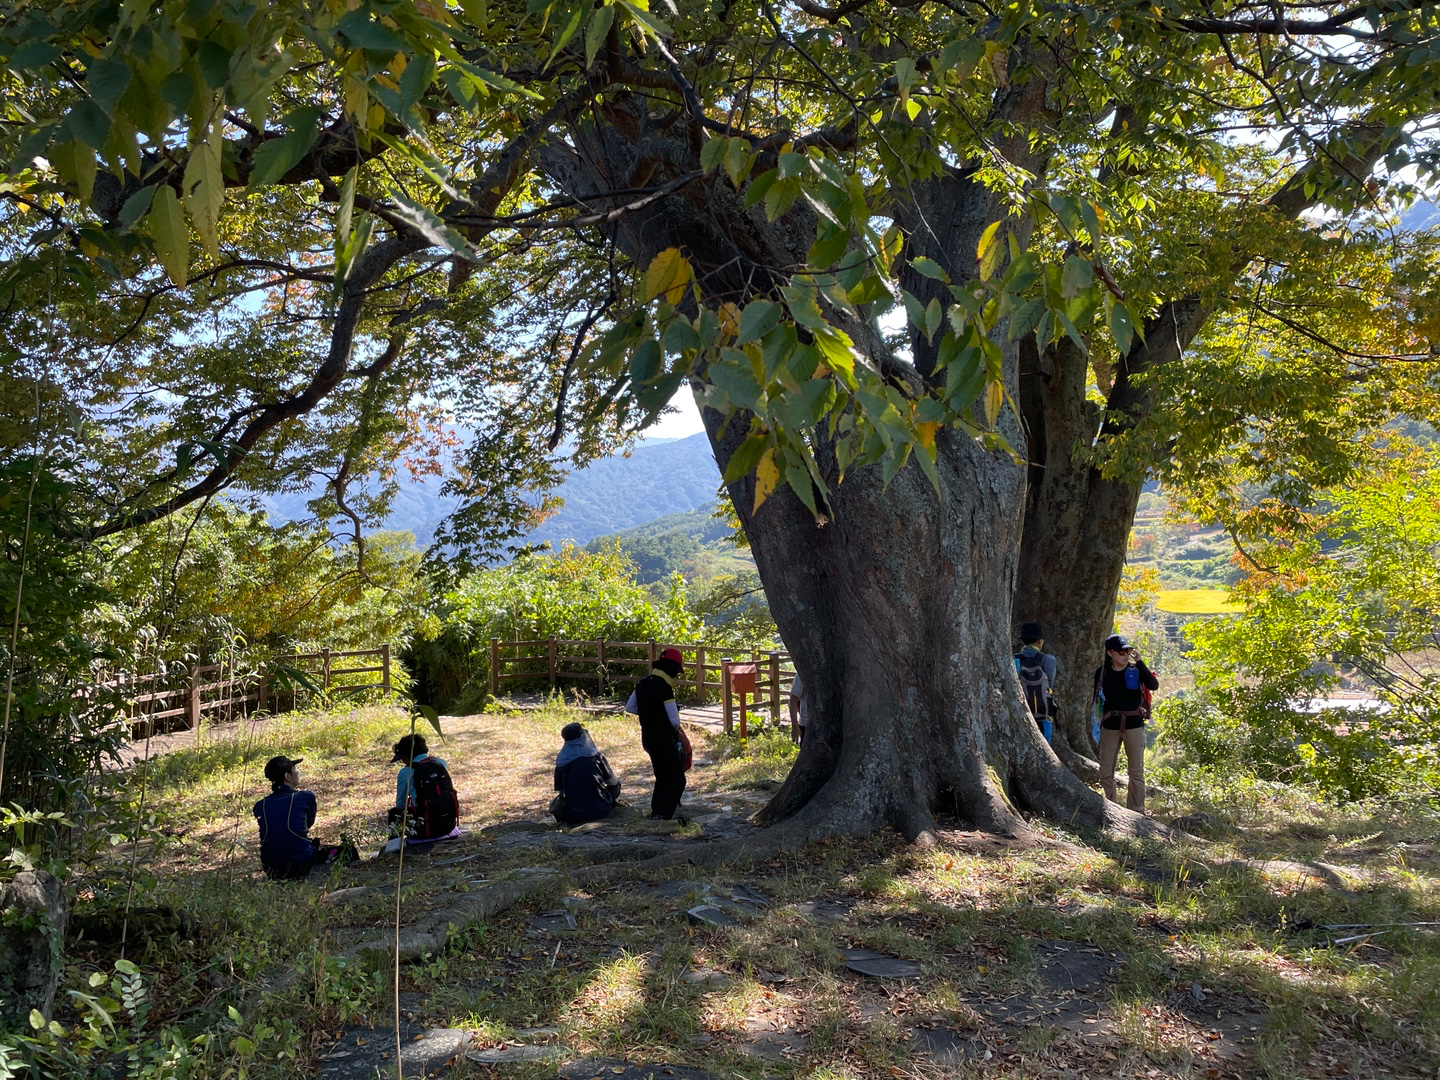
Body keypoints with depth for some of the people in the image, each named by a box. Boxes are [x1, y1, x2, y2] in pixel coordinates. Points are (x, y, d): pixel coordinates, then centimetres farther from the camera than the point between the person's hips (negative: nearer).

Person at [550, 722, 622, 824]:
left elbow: (559, 788, 6)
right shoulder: (594, 755, -9)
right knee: (616, 784, 21)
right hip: (599, 810, -2)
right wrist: (617, 780, 27)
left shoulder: (561, 759, -3)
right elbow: (612, 781, 2)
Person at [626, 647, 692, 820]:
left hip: (648, 737, 9)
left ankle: (656, 810, 33)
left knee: (663, 777, 24)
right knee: (677, 780, -2)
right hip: (663, 739, -8)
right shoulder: (664, 688, -21)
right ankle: (660, 816, -13)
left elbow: (629, 707, 14)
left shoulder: (643, 683, 4)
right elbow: (675, 721, -20)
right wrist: (675, 728, 2)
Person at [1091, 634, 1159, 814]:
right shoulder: (1102, 672, 1)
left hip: (1134, 726, -1)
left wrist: (1139, 662, -22)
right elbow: (1097, 698, 12)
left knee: (1136, 772, 4)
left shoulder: (1135, 669, -3)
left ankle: (1137, 812, 13)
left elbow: (1154, 685, -19)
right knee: (1105, 772, 4)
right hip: (1110, 726, 1)